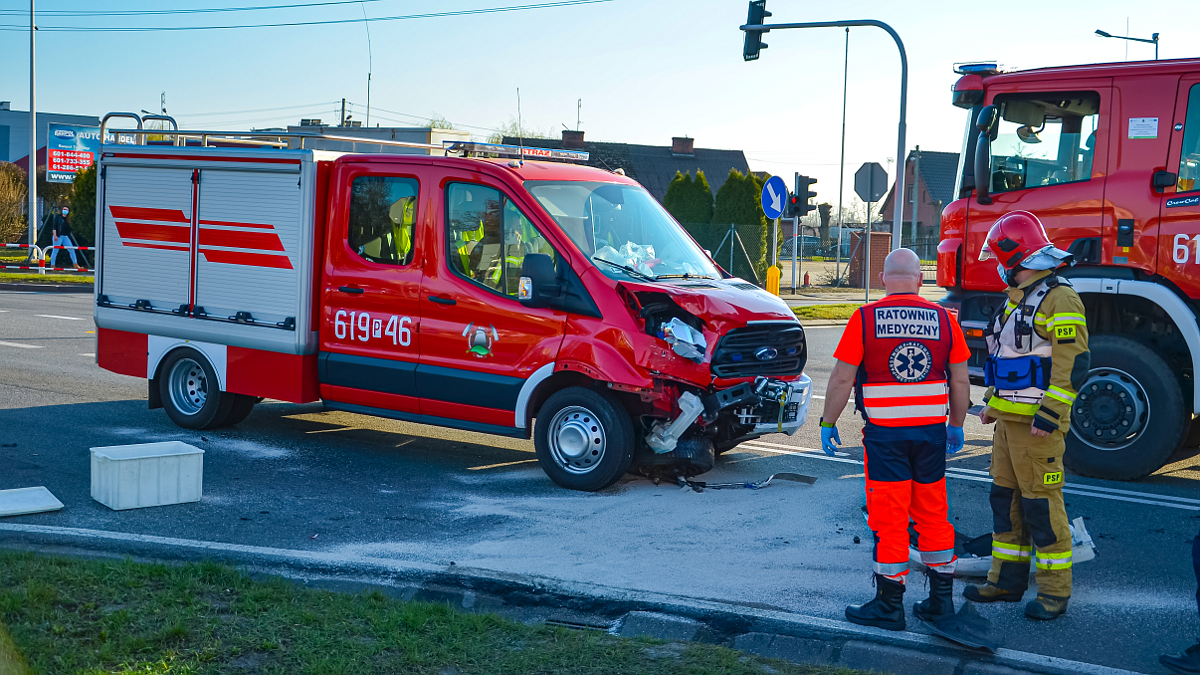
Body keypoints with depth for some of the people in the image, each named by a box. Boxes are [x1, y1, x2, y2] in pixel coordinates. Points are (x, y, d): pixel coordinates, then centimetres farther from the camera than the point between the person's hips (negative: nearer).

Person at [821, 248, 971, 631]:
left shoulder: (865, 319, -6)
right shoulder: (943, 320, 2)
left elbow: (842, 379, -7)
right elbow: (960, 381, 6)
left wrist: (828, 423, 3)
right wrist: (956, 426, 17)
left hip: (885, 431, -3)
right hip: (931, 431, 3)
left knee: (889, 519, 2)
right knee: (933, 515, 14)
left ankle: (889, 607, 7)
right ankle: (941, 600, 21)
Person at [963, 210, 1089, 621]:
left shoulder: (1058, 299, -14)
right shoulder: (1017, 299, 16)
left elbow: (1074, 363, -20)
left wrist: (1049, 415, -23)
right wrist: (992, 402, 23)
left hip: (1037, 424, -9)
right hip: (1008, 419, 9)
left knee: (1041, 502, -5)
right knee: (1006, 498, 13)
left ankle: (1054, 592, 4)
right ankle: (1007, 580, 22)